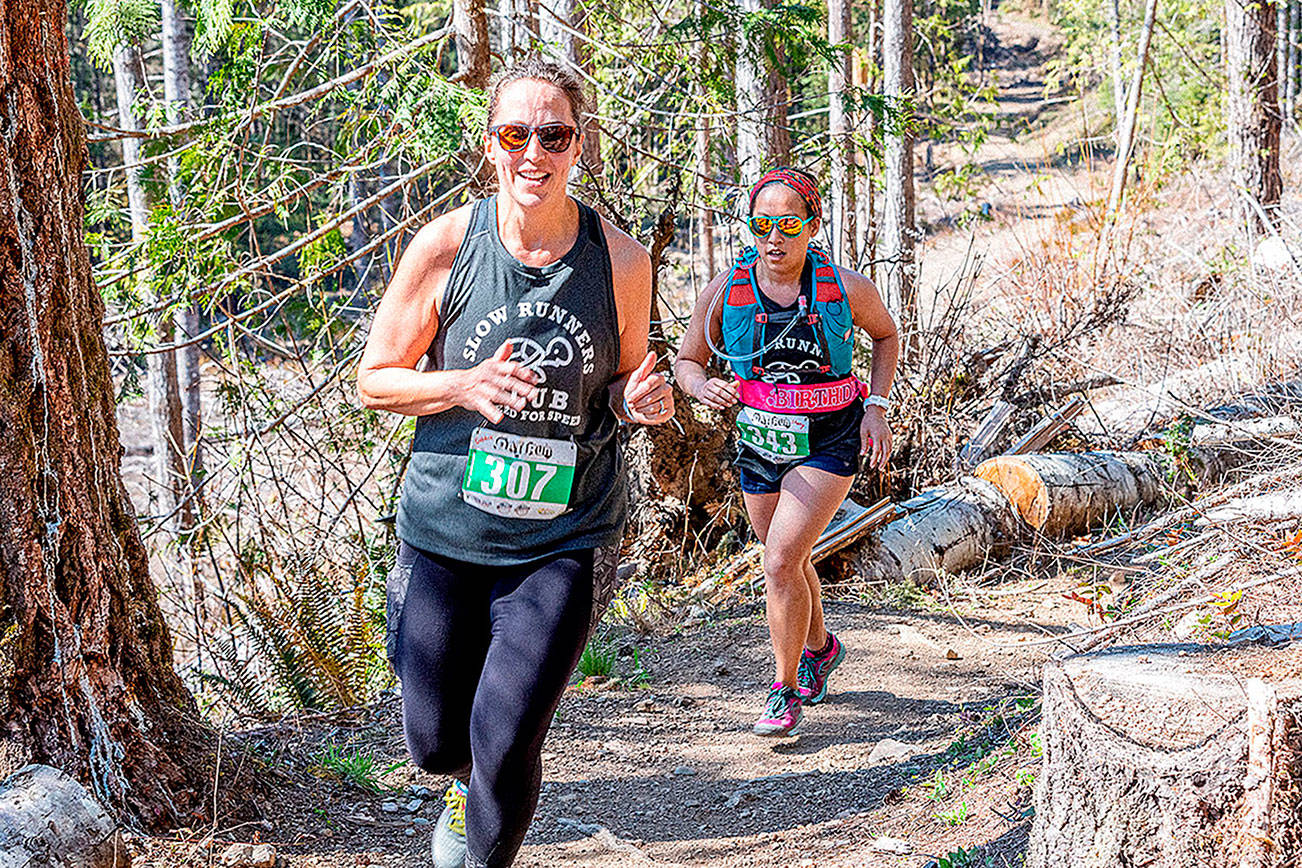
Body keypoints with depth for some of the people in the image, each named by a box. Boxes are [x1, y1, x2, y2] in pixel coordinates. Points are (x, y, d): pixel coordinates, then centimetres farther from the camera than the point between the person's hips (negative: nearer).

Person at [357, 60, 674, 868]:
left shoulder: (621, 260, -4)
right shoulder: (445, 248, -8)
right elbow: (375, 379, 0)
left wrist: (640, 401, -12)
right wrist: (465, 385, -18)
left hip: (564, 539, -1)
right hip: (446, 529, 1)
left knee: (507, 747, -10)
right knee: (435, 740, 12)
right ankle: (469, 787, 51)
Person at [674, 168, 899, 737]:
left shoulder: (846, 287, -12)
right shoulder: (725, 290, -9)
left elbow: (885, 334, 8)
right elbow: (686, 361, 2)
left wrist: (877, 407, -2)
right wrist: (704, 388, -20)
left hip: (829, 441, -4)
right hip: (760, 441, 4)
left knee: (781, 561, -16)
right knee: (787, 561, 20)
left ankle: (786, 689, 1)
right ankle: (818, 647, 49)